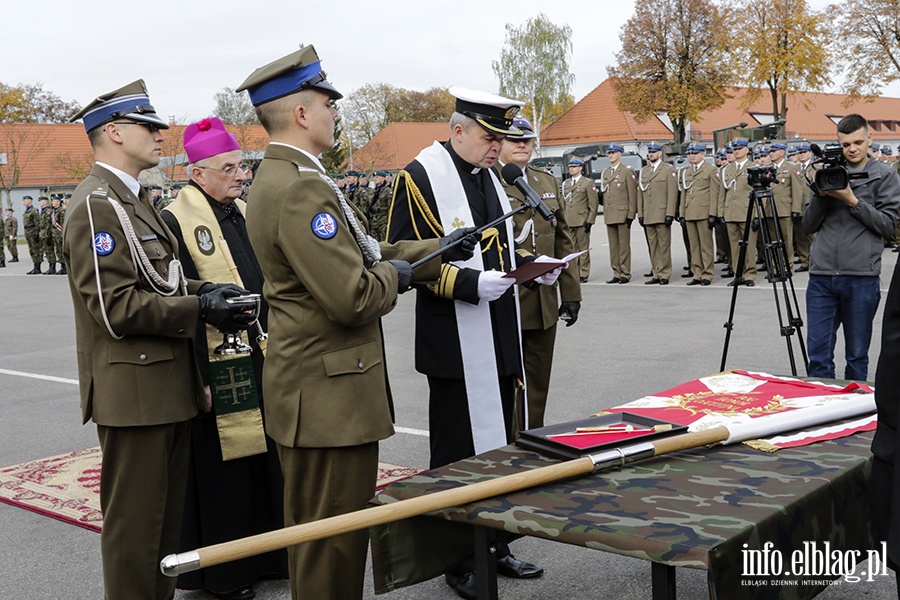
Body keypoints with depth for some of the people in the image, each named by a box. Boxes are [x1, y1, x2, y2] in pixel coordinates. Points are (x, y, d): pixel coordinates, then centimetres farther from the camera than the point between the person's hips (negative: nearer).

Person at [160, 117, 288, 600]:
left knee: (266, 459, 15)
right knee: (222, 470, 4)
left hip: (263, 361, 7)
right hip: (217, 369, -7)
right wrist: (198, 376, -17)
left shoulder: (246, 213, 12)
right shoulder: (176, 220, -11)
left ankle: (268, 553, 31)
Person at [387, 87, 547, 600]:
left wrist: (532, 265, 3)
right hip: (457, 345, -8)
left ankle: (494, 546, 31)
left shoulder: (488, 176, 13)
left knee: (498, 444, 16)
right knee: (459, 455, 3)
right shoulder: (420, 178, -12)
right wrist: (470, 284, -24)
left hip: (501, 340, 8)